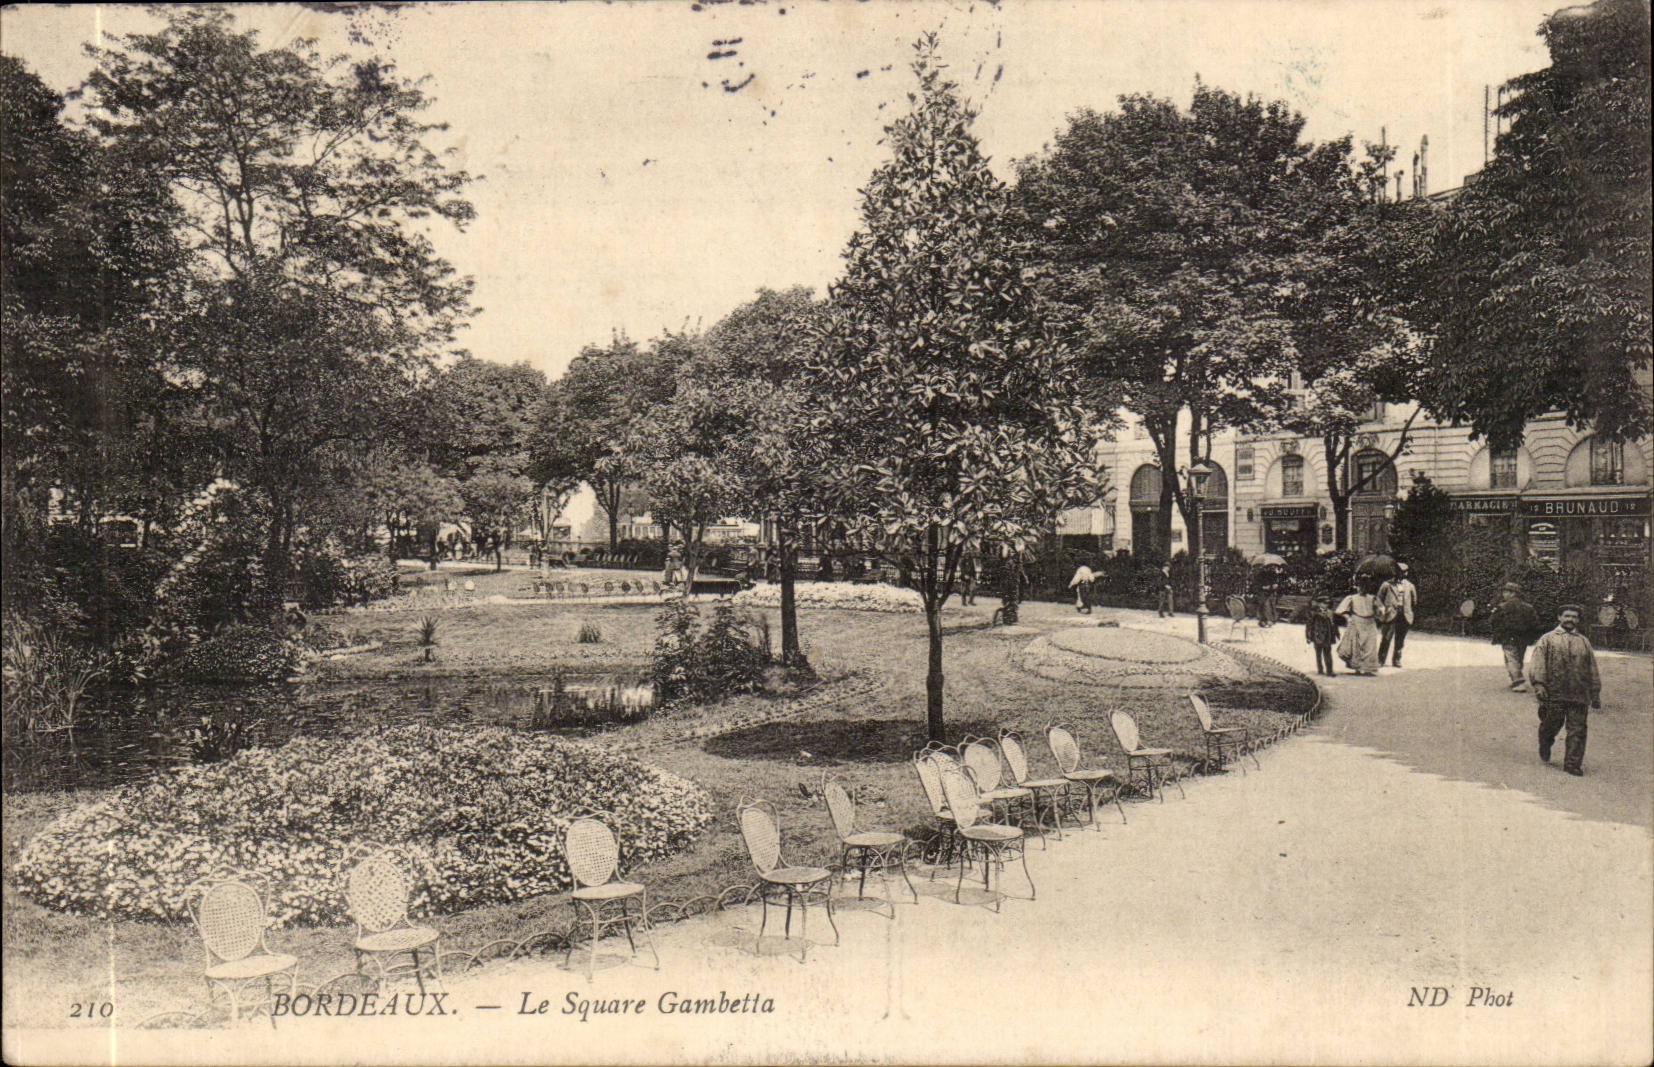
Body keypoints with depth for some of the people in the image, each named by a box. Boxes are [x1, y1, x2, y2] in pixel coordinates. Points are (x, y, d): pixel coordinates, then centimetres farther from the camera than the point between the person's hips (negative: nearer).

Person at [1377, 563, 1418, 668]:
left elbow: (1414, 600, 21)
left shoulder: (1409, 585, 11)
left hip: (1404, 615, 3)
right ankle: (1380, 660, -1)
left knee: (1400, 640, 7)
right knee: (1387, 638, -7)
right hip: (1390, 614, -3)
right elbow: (1379, 597, 7)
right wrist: (1381, 608, -6)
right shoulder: (1387, 584, 2)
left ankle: (1396, 660, 18)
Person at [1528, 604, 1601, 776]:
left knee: (1577, 730, -2)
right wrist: (1538, 684, -15)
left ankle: (1573, 764, 3)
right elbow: (1537, 662, -2)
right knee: (1551, 725, 5)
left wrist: (1595, 694, 18)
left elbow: (1592, 670, 21)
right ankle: (1544, 748, 35)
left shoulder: (1584, 642, 17)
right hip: (1553, 693, -2)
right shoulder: (1548, 639, 7)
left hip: (1579, 695, 2)